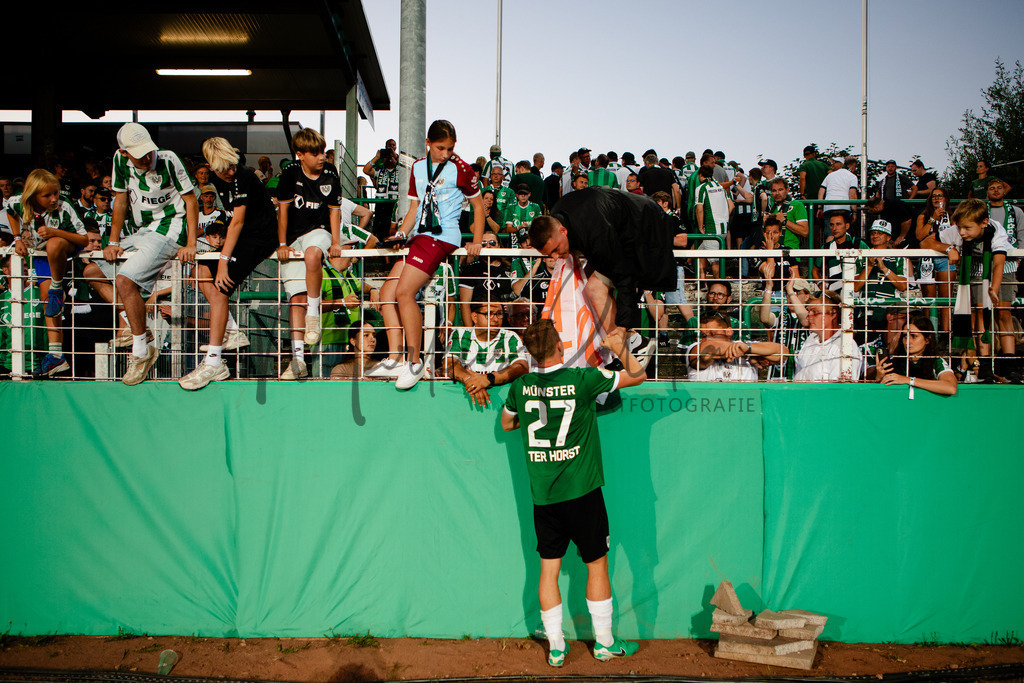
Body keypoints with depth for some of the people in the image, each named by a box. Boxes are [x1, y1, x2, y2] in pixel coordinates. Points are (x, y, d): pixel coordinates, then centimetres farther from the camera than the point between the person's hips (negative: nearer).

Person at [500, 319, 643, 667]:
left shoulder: (521, 386, -1)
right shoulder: (583, 379, -12)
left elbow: (506, 423, 20)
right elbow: (637, 376, 2)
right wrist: (621, 348, 14)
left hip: (542, 494, 3)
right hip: (581, 491, -3)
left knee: (549, 569, 10)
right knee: (597, 564, 10)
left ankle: (556, 647, 16)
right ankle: (604, 642, 19)